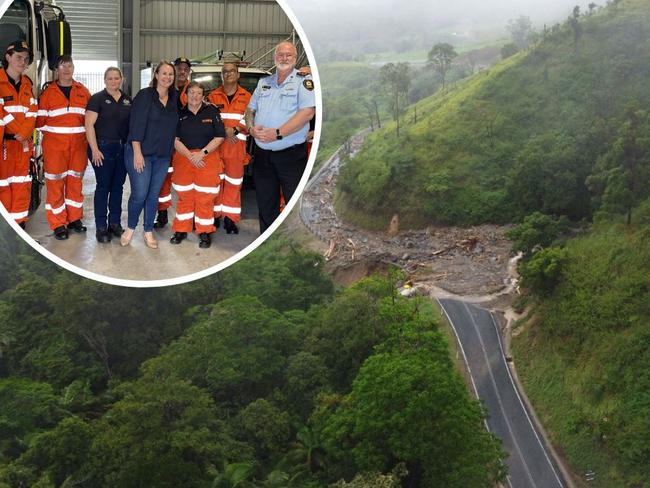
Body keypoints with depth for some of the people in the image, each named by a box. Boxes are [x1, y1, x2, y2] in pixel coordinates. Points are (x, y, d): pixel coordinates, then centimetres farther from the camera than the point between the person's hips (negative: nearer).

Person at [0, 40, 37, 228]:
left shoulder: (27, 83, 12)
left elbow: (32, 112, 6)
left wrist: (25, 134, -9)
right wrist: (19, 131, -11)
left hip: (23, 142, 6)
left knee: (22, 184, 9)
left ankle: (19, 223, 17)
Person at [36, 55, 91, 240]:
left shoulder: (83, 91, 8)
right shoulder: (48, 92, 1)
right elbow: (41, 120, 1)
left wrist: (86, 134, 3)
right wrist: (49, 133, -5)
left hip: (78, 144, 3)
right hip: (55, 145, -3)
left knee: (76, 181, 10)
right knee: (55, 183, 0)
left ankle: (74, 218, 23)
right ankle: (58, 224, 7)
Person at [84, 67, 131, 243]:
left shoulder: (127, 100, 10)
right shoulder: (97, 99, -5)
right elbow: (89, 125, -10)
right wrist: (95, 149, -15)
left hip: (122, 148, 5)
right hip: (103, 148, -5)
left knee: (118, 186, 10)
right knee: (103, 187, 0)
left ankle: (115, 223, 21)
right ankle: (101, 227, 6)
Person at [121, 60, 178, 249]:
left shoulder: (175, 97, 7)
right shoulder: (145, 95, -9)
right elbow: (136, 124, -13)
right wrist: (137, 152, -17)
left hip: (163, 156, 5)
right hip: (140, 153, -5)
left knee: (154, 194, 10)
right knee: (139, 194, -7)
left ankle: (148, 231, 21)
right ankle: (130, 228, 15)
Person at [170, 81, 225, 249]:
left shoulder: (212, 111, 2)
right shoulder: (179, 114, 5)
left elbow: (219, 137, -2)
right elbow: (175, 140, 1)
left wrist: (202, 153, -11)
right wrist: (190, 156, -12)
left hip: (208, 158, -1)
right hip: (183, 158, 1)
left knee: (205, 197, -1)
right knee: (184, 196, 5)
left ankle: (204, 232, 8)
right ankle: (181, 230, 16)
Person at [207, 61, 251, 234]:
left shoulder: (246, 97, 7)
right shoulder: (213, 95, 9)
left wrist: (234, 130, -15)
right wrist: (223, 131, -12)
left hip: (236, 146, -1)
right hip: (215, 144, 1)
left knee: (233, 183, 0)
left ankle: (230, 218, 6)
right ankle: (214, 214, 13)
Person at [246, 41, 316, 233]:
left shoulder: (303, 81, -3)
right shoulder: (264, 82, 15)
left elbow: (307, 112, -16)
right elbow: (250, 110, 18)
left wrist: (277, 133, -22)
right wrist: (251, 128, -6)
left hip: (291, 154, -6)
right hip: (262, 155, 6)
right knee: (265, 206, 14)